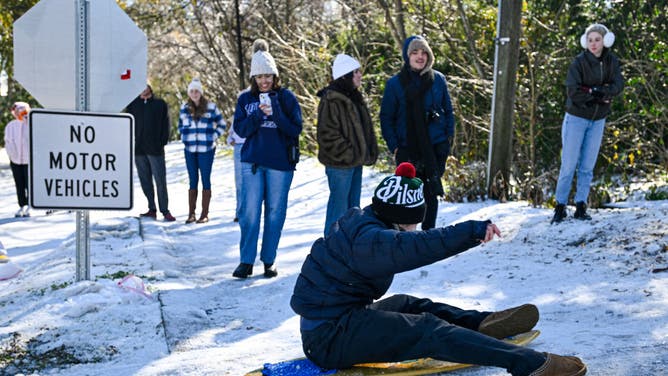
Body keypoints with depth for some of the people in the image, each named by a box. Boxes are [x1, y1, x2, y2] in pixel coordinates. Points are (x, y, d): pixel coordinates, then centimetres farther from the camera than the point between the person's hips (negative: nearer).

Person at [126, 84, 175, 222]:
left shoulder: (160, 104, 5)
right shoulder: (133, 104, 9)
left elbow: (165, 123, 4)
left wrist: (163, 142, -5)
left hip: (155, 149, -3)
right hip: (138, 150, 3)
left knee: (160, 181, -4)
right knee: (145, 181, 6)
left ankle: (165, 211, -1)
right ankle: (152, 209, 13)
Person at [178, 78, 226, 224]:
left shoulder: (211, 107, -1)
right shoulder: (184, 108, 8)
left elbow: (221, 124, 9)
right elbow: (180, 126, 22)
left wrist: (213, 137, -1)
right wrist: (185, 137, 8)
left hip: (206, 150, -3)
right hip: (190, 150, 3)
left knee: (205, 180, 1)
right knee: (192, 181, 6)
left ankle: (204, 214, 4)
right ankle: (191, 214, 9)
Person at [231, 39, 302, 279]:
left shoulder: (286, 97, 2)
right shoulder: (245, 98, 8)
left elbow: (296, 129, -2)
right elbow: (240, 129, 1)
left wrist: (276, 114, -17)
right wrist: (258, 115, -15)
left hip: (280, 162, -1)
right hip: (252, 162, 1)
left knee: (275, 212, 5)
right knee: (250, 211, -5)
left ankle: (269, 260, 14)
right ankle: (246, 261, 1)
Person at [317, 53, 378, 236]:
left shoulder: (354, 97, 14)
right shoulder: (331, 100, -16)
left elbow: (364, 128, 22)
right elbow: (327, 134, -20)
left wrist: (368, 153, 13)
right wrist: (347, 154, -20)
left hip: (355, 161, 10)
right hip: (340, 163, -9)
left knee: (353, 206, 16)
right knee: (339, 207, -5)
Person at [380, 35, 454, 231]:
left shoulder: (438, 79, 4)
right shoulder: (395, 83, -2)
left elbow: (448, 111, 12)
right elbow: (386, 117, 1)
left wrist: (449, 137, 3)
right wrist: (394, 146, -6)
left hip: (436, 148, 2)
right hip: (408, 149, -2)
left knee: (431, 193, 7)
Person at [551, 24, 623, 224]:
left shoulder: (611, 61, 0)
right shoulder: (579, 62, -13)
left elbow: (618, 85, -12)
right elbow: (573, 91, -21)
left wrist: (594, 91, -23)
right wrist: (601, 96, -17)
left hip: (598, 120, 4)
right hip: (576, 118, -4)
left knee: (588, 166, 6)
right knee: (569, 165, -4)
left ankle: (581, 207, 11)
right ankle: (560, 207, 3)